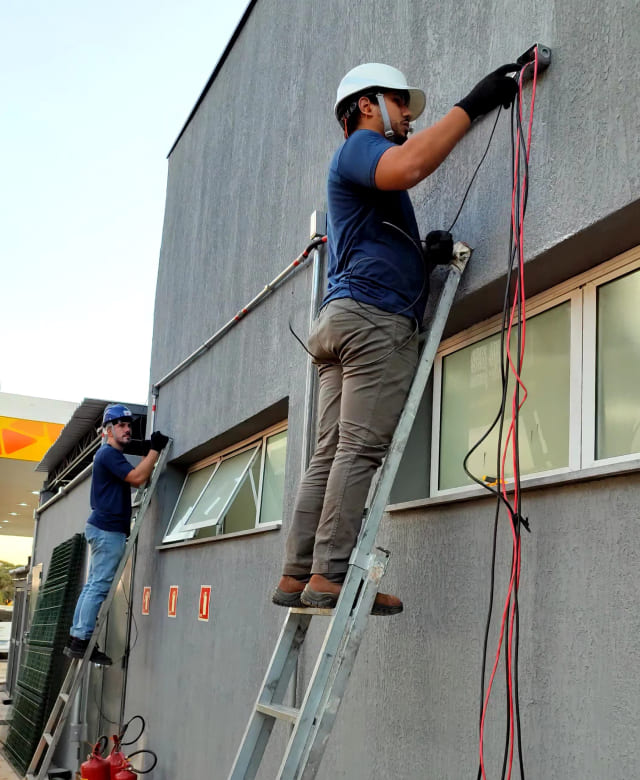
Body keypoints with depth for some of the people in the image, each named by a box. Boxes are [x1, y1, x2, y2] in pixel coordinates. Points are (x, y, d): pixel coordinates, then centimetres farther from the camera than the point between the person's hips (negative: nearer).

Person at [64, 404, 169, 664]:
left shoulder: (111, 454, 22)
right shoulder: (109, 453, -11)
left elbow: (135, 477, 22)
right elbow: (137, 478, -21)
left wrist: (150, 451, 14)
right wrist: (155, 449, -17)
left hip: (103, 528, 11)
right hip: (108, 529, -11)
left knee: (93, 586, 9)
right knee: (99, 586, -11)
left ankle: (75, 639, 10)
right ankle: (82, 640, -11)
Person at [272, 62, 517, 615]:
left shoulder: (358, 169, 35)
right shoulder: (361, 145, 4)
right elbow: (407, 167, -20)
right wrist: (470, 107, -12)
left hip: (343, 318, 9)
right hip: (375, 315, -9)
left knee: (331, 454, 1)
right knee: (361, 450, -14)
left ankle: (298, 576, -2)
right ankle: (330, 575, -17)